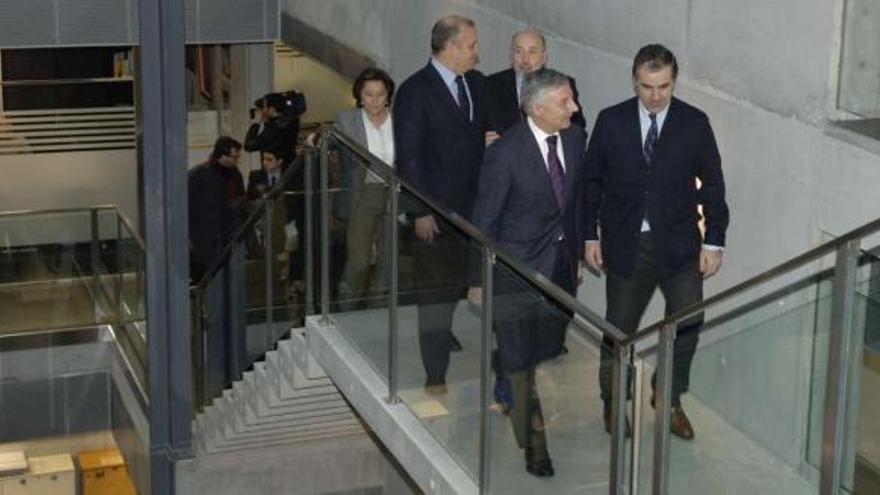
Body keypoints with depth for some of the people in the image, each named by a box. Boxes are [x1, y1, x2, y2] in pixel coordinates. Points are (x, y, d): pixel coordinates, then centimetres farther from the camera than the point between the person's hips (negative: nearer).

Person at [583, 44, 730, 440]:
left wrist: (714, 242, -2)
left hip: (678, 243, 0)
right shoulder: (611, 121, -3)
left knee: (688, 319, -10)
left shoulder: (694, 123, -3)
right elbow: (592, 181, 4)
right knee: (619, 327, 8)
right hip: (625, 243, 0)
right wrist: (590, 236, 2)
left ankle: (670, 398, 13)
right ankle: (613, 400, 30)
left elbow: (712, 185, 1)